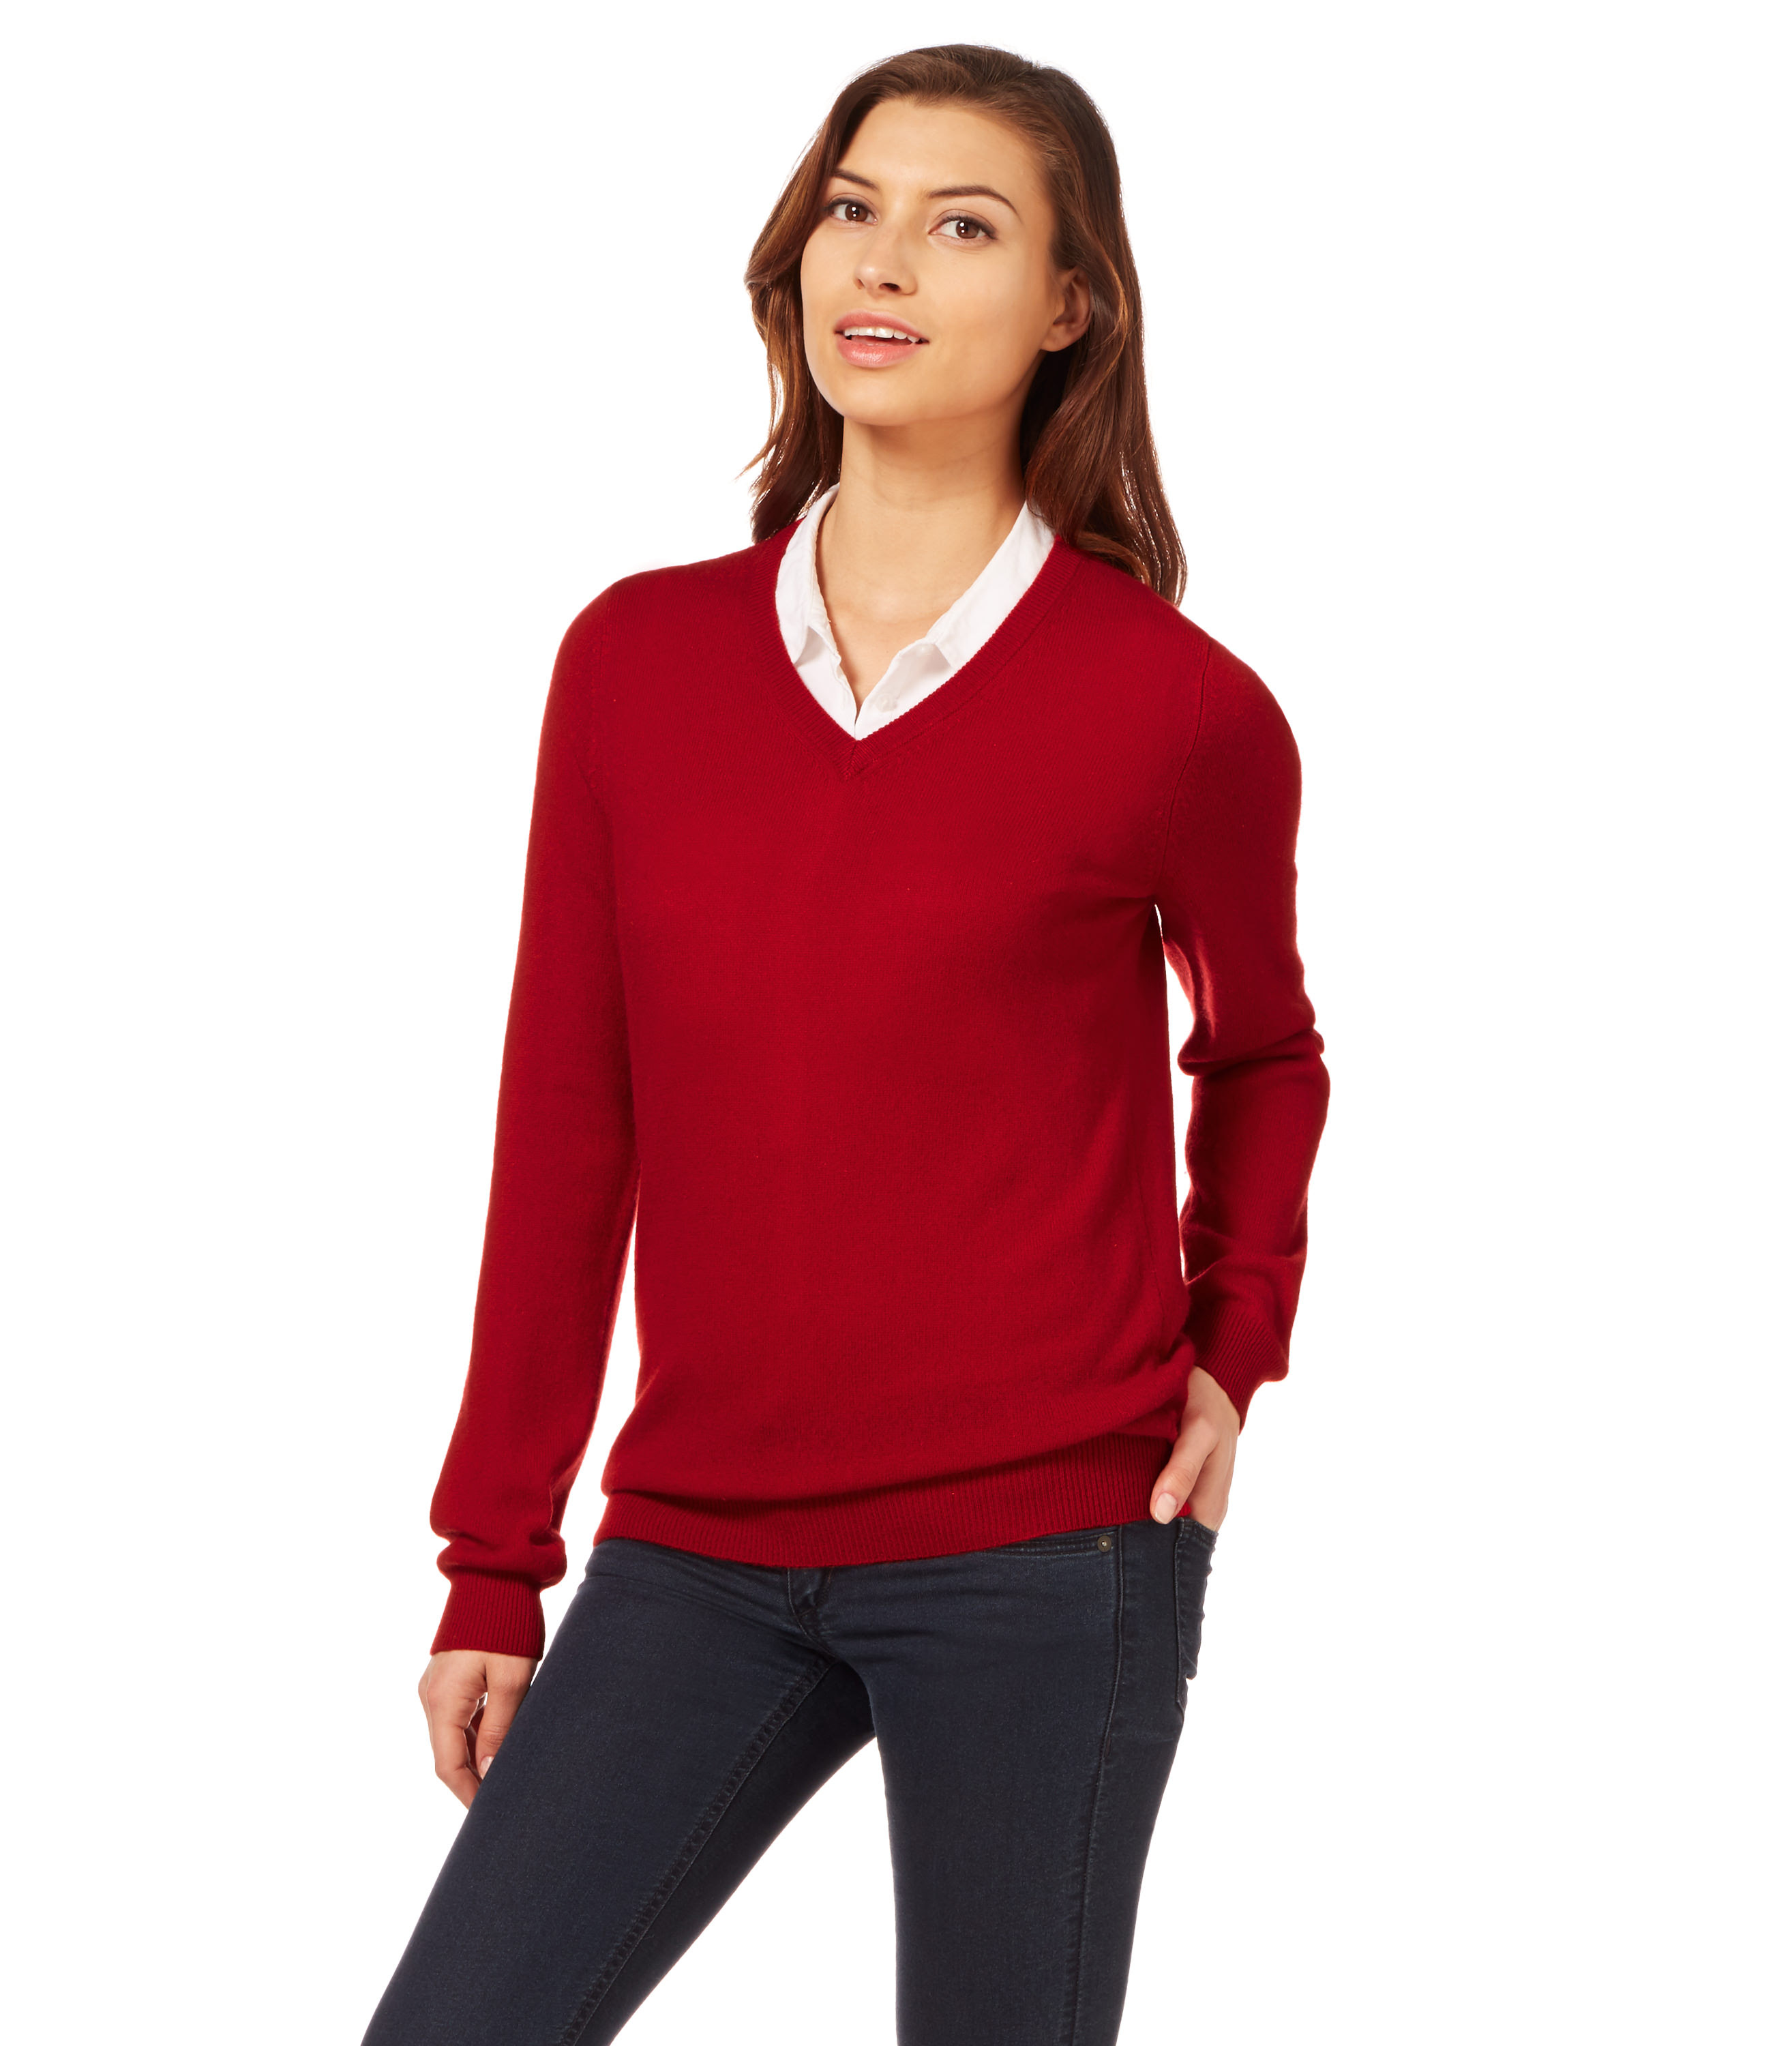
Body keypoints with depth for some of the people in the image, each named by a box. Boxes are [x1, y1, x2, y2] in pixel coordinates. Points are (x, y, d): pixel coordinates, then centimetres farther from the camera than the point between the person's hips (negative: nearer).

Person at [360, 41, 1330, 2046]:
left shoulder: (1180, 709, -4)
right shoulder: (636, 659, 3)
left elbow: (1259, 1051, 17)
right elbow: (564, 1126, 6)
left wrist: (1233, 1349, 4)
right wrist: (494, 1572, 7)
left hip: (1043, 1556, -3)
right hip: (700, 1558, 3)